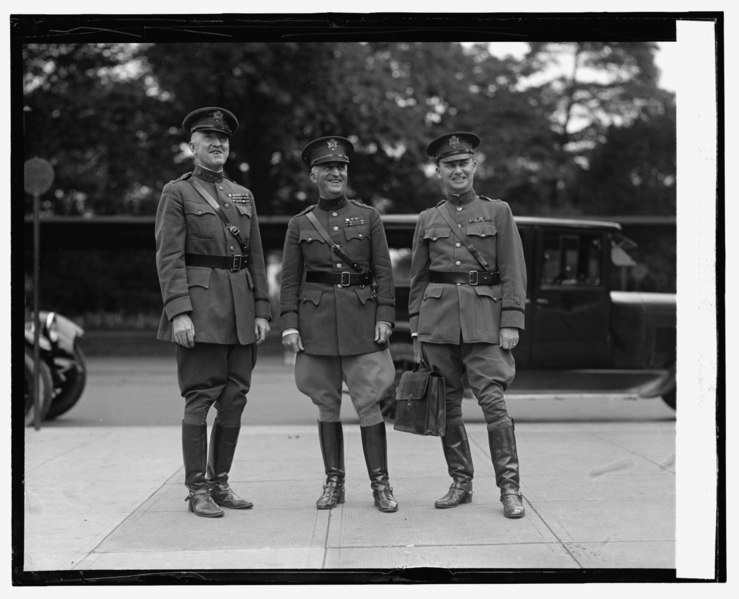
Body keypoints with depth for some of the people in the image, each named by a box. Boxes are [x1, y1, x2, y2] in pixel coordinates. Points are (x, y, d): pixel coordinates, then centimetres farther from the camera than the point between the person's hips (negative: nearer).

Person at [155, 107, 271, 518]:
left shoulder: (243, 196, 18)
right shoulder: (177, 193, 3)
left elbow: (257, 259, 16)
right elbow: (169, 257, -6)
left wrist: (262, 311, 7)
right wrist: (178, 312, -16)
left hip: (241, 311, 5)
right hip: (200, 308, -5)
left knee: (234, 400, 6)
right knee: (200, 399, -4)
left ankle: (221, 483, 17)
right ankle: (197, 490, 3)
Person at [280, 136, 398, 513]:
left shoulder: (368, 217, 7)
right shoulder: (299, 224, 8)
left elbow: (383, 272, 4)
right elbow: (290, 279, 6)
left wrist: (385, 316, -6)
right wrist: (289, 324, -4)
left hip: (361, 317, -1)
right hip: (316, 318, 1)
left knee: (368, 402, -4)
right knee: (326, 403, 5)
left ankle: (380, 484, 2)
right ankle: (333, 482, 14)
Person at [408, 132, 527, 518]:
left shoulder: (498, 212, 7)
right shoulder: (427, 220, 13)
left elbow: (513, 272, 3)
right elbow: (418, 278, 15)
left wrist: (511, 322, -6)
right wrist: (415, 330, 9)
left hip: (483, 316, -3)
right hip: (437, 314, 3)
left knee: (493, 401, -10)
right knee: (447, 404, 5)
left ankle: (510, 489, -4)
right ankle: (461, 483, 16)